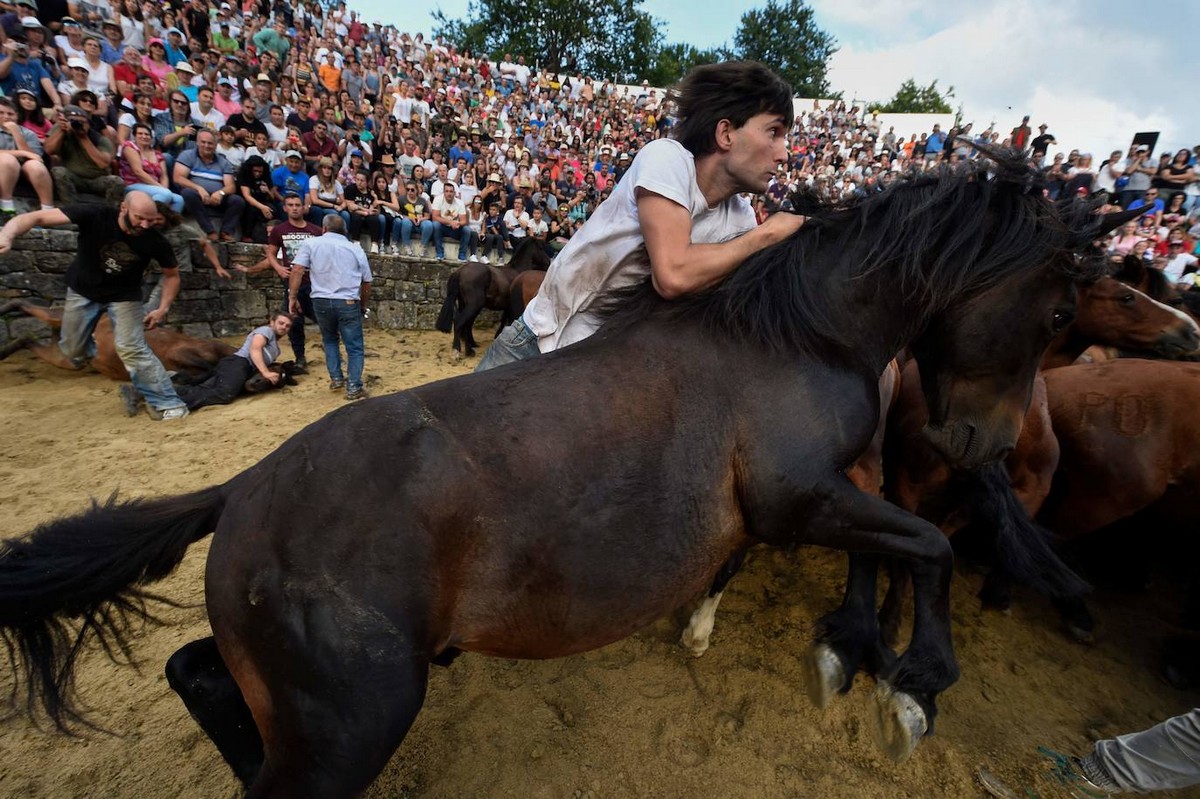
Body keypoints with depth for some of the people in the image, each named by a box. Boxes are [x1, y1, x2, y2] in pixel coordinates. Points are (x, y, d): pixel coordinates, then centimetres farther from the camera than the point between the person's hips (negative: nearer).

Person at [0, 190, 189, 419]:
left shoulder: (155, 241, -22)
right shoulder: (95, 216, -27)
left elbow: (172, 274, -6)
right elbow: (37, 217, -29)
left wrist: (163, 308, -15)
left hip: (124, 295, -1)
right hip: (83, 291, 1)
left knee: (132, 349, -18)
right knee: (71, 358, 10)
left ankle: (167, 404, -10)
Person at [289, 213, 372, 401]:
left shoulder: (311, 243, 9)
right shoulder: (356, 249, 13)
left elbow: (297, 270, -3)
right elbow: (366, 282, 15)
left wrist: (293, 297, 3)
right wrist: (363, 305, 27)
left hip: (321, 301, 1)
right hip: (348, 302, -1)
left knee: (329, 340, 24)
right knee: (354, 347, 4)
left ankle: (336, 378, 22)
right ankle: (354, 387, -4)